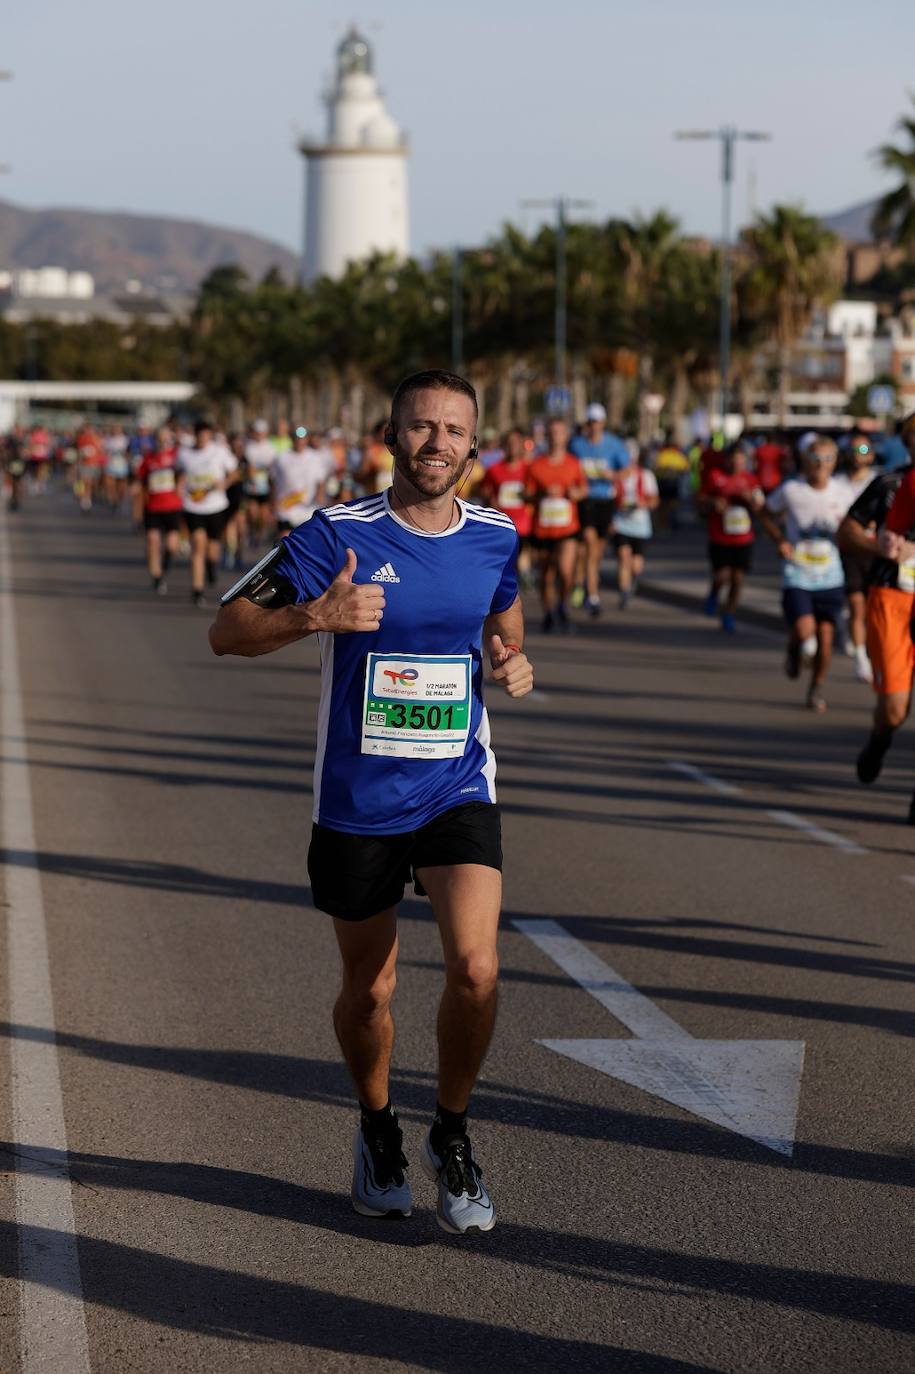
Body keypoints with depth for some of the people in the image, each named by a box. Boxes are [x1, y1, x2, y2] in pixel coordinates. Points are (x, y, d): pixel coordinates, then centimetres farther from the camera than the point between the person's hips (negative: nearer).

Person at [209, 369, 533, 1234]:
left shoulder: (495, 537, 1)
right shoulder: (337, 535, -11)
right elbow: (227, 632, -12)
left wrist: (513, 662, 2)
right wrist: (316, 615, -30)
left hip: (459, 791, 1)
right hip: (357, 800, -1)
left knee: (475, 968, -17)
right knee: (368, 989, 10)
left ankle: (450, 1137, 8)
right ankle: (377, 1132, 39)